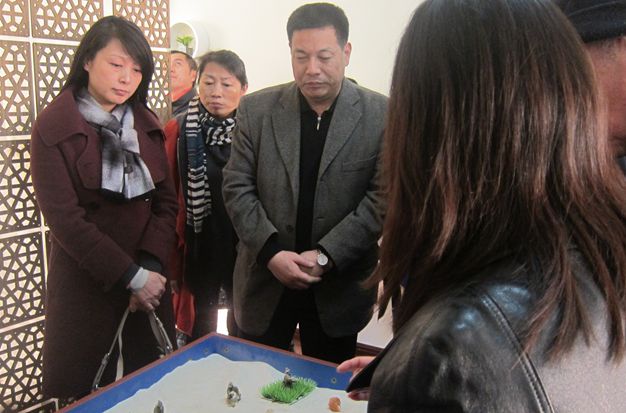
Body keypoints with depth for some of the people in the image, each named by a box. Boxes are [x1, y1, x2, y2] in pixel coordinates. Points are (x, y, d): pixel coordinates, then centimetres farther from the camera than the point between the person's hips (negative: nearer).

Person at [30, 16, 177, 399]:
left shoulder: (147, 124, 7)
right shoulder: (52, 127, -7)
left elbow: (166, 201, 3)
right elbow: (64, 217, -13)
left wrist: (150, 266, -12)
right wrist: (130, 276, -16)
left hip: (149, 276, 4)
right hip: (85, 282, -4)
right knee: (89, 392, 8)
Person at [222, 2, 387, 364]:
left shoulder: (382, 115, -8)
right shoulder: (256, 110, -2)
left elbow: (382, 198, -10)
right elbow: (237, 187, -2)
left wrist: (326, 255, -17)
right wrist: (271, 252, -15)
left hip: (340, 283, -1)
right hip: (265, 277, 2)